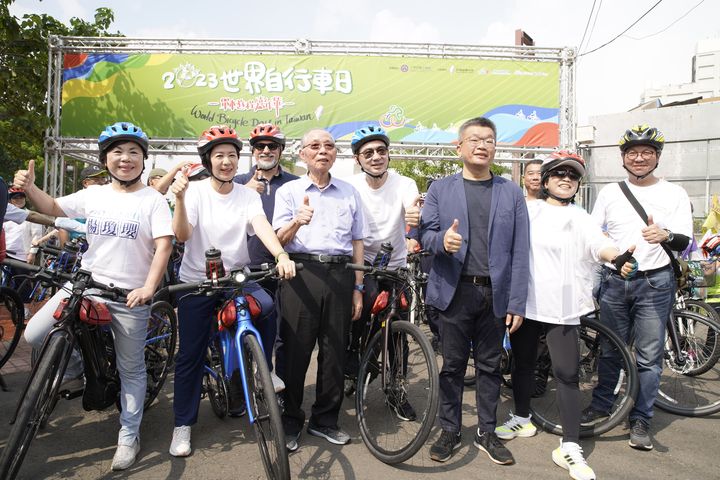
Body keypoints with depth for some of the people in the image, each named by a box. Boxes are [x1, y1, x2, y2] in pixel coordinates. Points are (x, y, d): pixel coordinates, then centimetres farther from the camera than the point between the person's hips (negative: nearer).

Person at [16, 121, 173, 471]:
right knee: (34, 336, -6)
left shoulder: (153, 200, -5)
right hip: (85, 284, 4)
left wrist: (148, 288, -24)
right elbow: (53, 209, 18)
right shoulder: (93, 194, 7)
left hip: (130, 296, -4)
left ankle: (128, 436, 22)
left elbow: (163, 247, -12)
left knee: (131, 369, 6)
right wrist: (29, 187, -3)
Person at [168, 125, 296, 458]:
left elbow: (262, 227, -17)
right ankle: (183, 425, 20)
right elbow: (182, 235, -17)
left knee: (266, 306, -27)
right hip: (196, 281, -1)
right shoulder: (195, 191, -5)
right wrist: (180, 199, -34)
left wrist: (282, 256, -36)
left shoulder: (248, 196, 0)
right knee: (190, 355, 3)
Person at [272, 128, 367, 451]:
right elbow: (280, 239, 0)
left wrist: (357, 288, 9)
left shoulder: (350, 193, 14)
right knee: (294, 351, 1)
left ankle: (325, 420, 22)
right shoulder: (288, 191, 9)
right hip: (300, 273, -2)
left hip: (339, 275, 2)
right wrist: (297, 221, -22)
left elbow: (357, 242, 14)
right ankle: (290, 422, 17)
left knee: (335, 352, 7)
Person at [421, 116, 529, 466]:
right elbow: (425, 234, 0)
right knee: (452, 365, 9)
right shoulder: (440, 189, 6)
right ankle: (450, 431, 24)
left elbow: (519, 252, 2)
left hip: (495, 294, 1)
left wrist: (517, 303, -3)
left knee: (489, 367, 12)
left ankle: (486, 433, 28)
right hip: (454, 291, -1)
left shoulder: (511, 193, 7)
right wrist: (442, 240, -24)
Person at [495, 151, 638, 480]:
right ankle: (522, 419, 35)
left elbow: (599, 244, -12)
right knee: (523, 363, 15)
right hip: (525, 302, 2)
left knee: (567, 374, -4)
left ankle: (569, 447, 5)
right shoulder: (528, 211, 7)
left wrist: (619, 258, -32)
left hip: (562, 306, -1)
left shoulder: (580, 218, 5)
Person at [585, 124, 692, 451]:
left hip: (654, 283, -2)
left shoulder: (674, 194, 0)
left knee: (649, 356, 3)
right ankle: (602, 404, 27)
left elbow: (684, 241, -7)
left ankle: (640, 419, 16)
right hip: (614, 280, 2)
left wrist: (666, 236, -28)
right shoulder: (609, 192, 6)